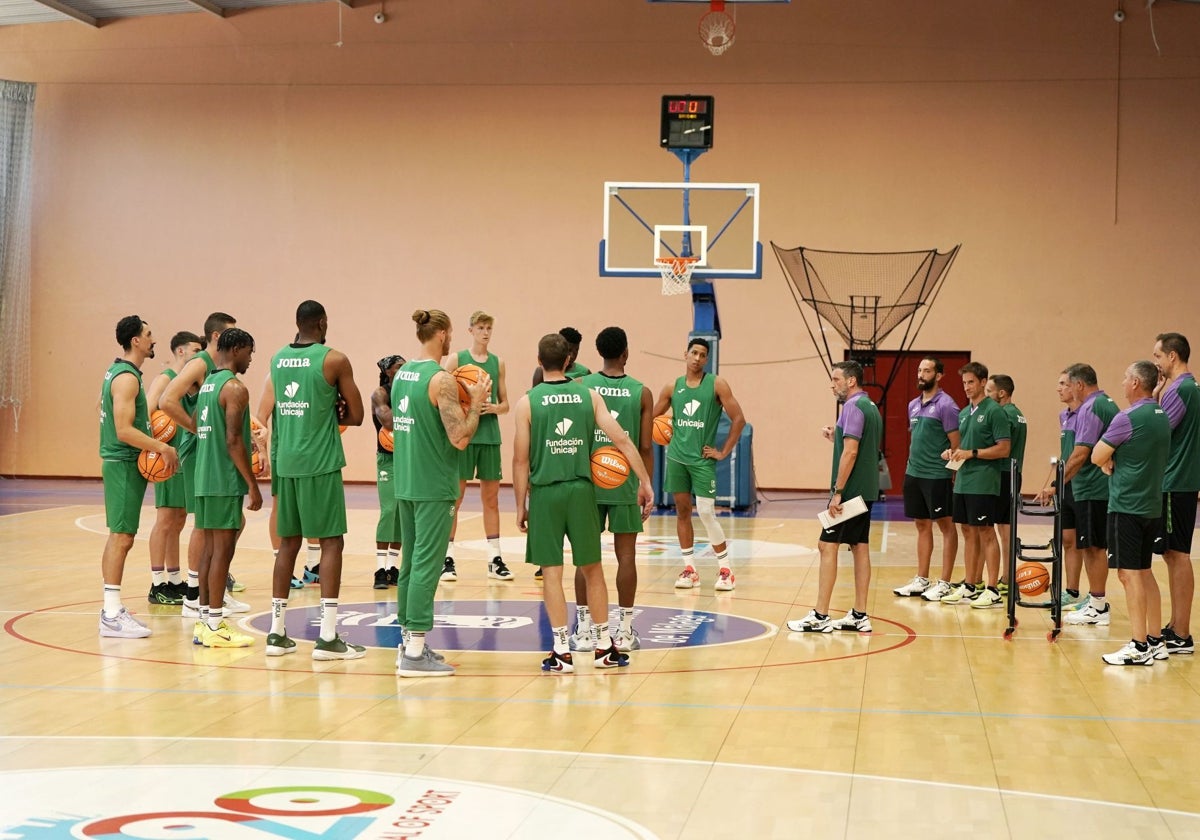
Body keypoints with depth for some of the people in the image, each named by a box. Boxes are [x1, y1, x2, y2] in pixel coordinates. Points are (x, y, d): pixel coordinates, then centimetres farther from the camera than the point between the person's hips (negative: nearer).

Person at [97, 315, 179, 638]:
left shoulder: (119, 372, 14)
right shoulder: (127, 377, -17)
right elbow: (124, 431, -24)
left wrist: (154, 446, 16)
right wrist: (162, 447, -20)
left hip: (124, 463, 10)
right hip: (124, 464, -10)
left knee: (119, 537, 12)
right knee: (121, 537, -9)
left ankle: (112, 609, 18)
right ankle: (112, 615, -8)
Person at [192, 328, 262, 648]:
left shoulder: (207, 384, 15)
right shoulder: (235, 388, -12)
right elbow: (233, 440, -18)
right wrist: (253, 485, -15)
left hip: (204, 477, 9)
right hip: (225, 481, -9)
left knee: (212, 547, 13)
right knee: (223, 549, -5)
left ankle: (205, 619, 17)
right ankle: (214, 625, -4)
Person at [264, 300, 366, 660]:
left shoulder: (277, 359, 11)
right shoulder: (334, 360, -6)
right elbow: (355, 416, -3)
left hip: (286, 463, 6)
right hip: (321, 463, -6)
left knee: (288, 543, 12)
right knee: (331, 542, -1)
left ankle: (277, 632, 14)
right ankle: (327, 636, -5)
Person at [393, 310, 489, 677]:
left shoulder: (402, 374, 11)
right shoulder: (440, 379, -15)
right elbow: (460, 439, -19)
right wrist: (476, 403, -4)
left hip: (405, 483, 9)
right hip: (433, 486, -8)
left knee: (411, 562, 15)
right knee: (427, 565, -6)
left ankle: (408, 641, 22)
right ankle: (415, 653, -6)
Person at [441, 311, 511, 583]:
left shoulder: (498, 362, 10)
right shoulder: (456, 359, 0)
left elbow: (505, 404, 13)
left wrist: (493, 408, -8)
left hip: (490, 436, 4)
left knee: (491, 497, 7)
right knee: (455, 497, 0)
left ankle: (495, 559, 12)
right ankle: (447, 558, 5)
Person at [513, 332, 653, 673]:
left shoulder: (528, 402, -3)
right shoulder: (589, 395, 3)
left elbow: (521, 459, -3)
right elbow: (622, 440, -2)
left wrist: (520, 505, 4)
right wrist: (645, 482, 3)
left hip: (545, 493, -2)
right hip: (582, 490, 2)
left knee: (551, 572, 4)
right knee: (592, 569, 13)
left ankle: (562, 651, 3)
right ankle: (603, 647, 21)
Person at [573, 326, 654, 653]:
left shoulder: (581, 387, -2)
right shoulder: (641, 393, -2)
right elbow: (645, 447, -2)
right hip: (626, 485, -1)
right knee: (626, 554, 5)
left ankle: (584, 630, 8)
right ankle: (625, 631, 8)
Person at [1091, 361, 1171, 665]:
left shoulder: (1128, 418, -15)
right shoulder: (1161, 416, 11)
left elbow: (1097, 457, -11)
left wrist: (1108, 463, 10)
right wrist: (1115, 463, 4)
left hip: (1126, 506, -8)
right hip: (1152, 505, 8)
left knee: (1130, 574, -6)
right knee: (1144, 573, 14)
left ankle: (1139, 648, -7)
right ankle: (1155, 642, 17)